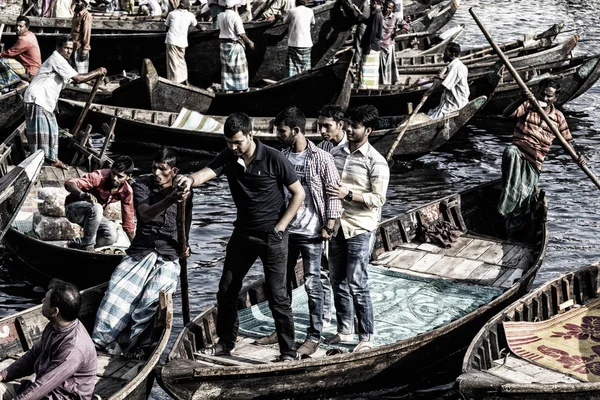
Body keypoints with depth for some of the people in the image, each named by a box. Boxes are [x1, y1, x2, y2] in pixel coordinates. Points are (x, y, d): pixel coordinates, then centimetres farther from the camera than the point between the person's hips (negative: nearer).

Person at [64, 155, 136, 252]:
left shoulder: (127, 191, -12)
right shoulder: (100, 176, -28)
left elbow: (128, 222, -3)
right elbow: (69, 183, -38)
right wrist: (82, 194, -59)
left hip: (93, 214, 5)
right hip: (74, 207, -5)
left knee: (112, 236, -22)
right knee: (96, 208, -38)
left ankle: (77, 243, -2)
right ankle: (87, 245, -21)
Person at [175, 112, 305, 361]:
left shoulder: (274, 159, -16)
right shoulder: (229, 157, -4)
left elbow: (298, 193, -9)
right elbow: (206, 173, -21)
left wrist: (280, 227, -12)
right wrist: (191, 179, -45)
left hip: (272, 236, -5)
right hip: (243, 233, 6)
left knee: (277, 296, -4)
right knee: (226, 290, 11)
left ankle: (289, 352, 5)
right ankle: (226, 342, 28)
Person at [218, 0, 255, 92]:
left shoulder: (220, 16, -1)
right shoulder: (235, 17, -19)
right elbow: (241, 34, -19)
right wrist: (249, 42, -5)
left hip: (224, 44, 6)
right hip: (235, 45, -6)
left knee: (226, 67, 12)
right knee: (239, 68, 4)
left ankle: (225, 89, 14)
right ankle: (239, 89, 6)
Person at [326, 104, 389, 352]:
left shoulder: (376, 162, -11)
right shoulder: (336, 154, 7)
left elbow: (378, 199, -13)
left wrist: (349, 194, -24)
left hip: (360, 229, -6)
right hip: (337, 226, 6)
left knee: (357, 284, -5)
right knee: (338, 281, 12)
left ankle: (367, 337, 5)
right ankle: (344, 331, 24)